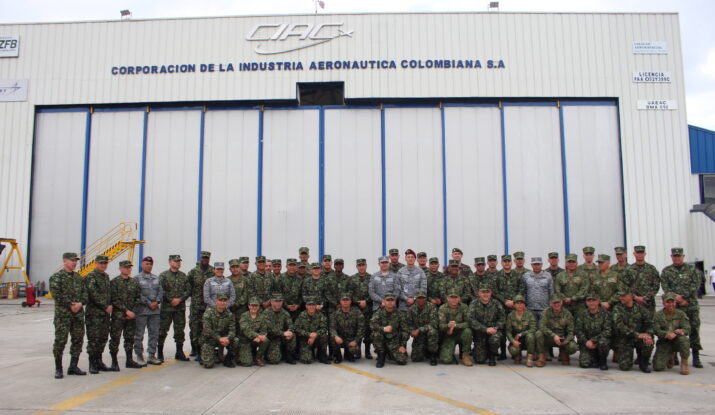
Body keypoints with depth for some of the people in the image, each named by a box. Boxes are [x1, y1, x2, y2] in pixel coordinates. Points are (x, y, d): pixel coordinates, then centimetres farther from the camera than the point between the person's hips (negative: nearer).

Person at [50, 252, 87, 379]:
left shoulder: (79, 277, 15)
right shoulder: (56, 277, -4)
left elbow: (85, 292, 11)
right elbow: (57, 294, -14)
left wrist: (80, 303, -8)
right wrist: (70, 305, -14)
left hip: (78, 314, 6)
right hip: (62, 314, -6)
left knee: (78, 340, 8)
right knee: (60, 341, -4)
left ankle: (73, 366, 19)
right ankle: (58, 369, 8)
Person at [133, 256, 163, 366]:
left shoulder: (156, 278, 15)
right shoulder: (137, 278, -2)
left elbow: (160, 291, 10)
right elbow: (138, 294, -10)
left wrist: (157, 302, -7)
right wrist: (148, 303, -13)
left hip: (155, 310, 5)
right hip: (141, 310, -5)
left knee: (154, 333, 8)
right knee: (139, 334, 0)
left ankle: (151, 356, 17)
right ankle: (139, 357, 9)